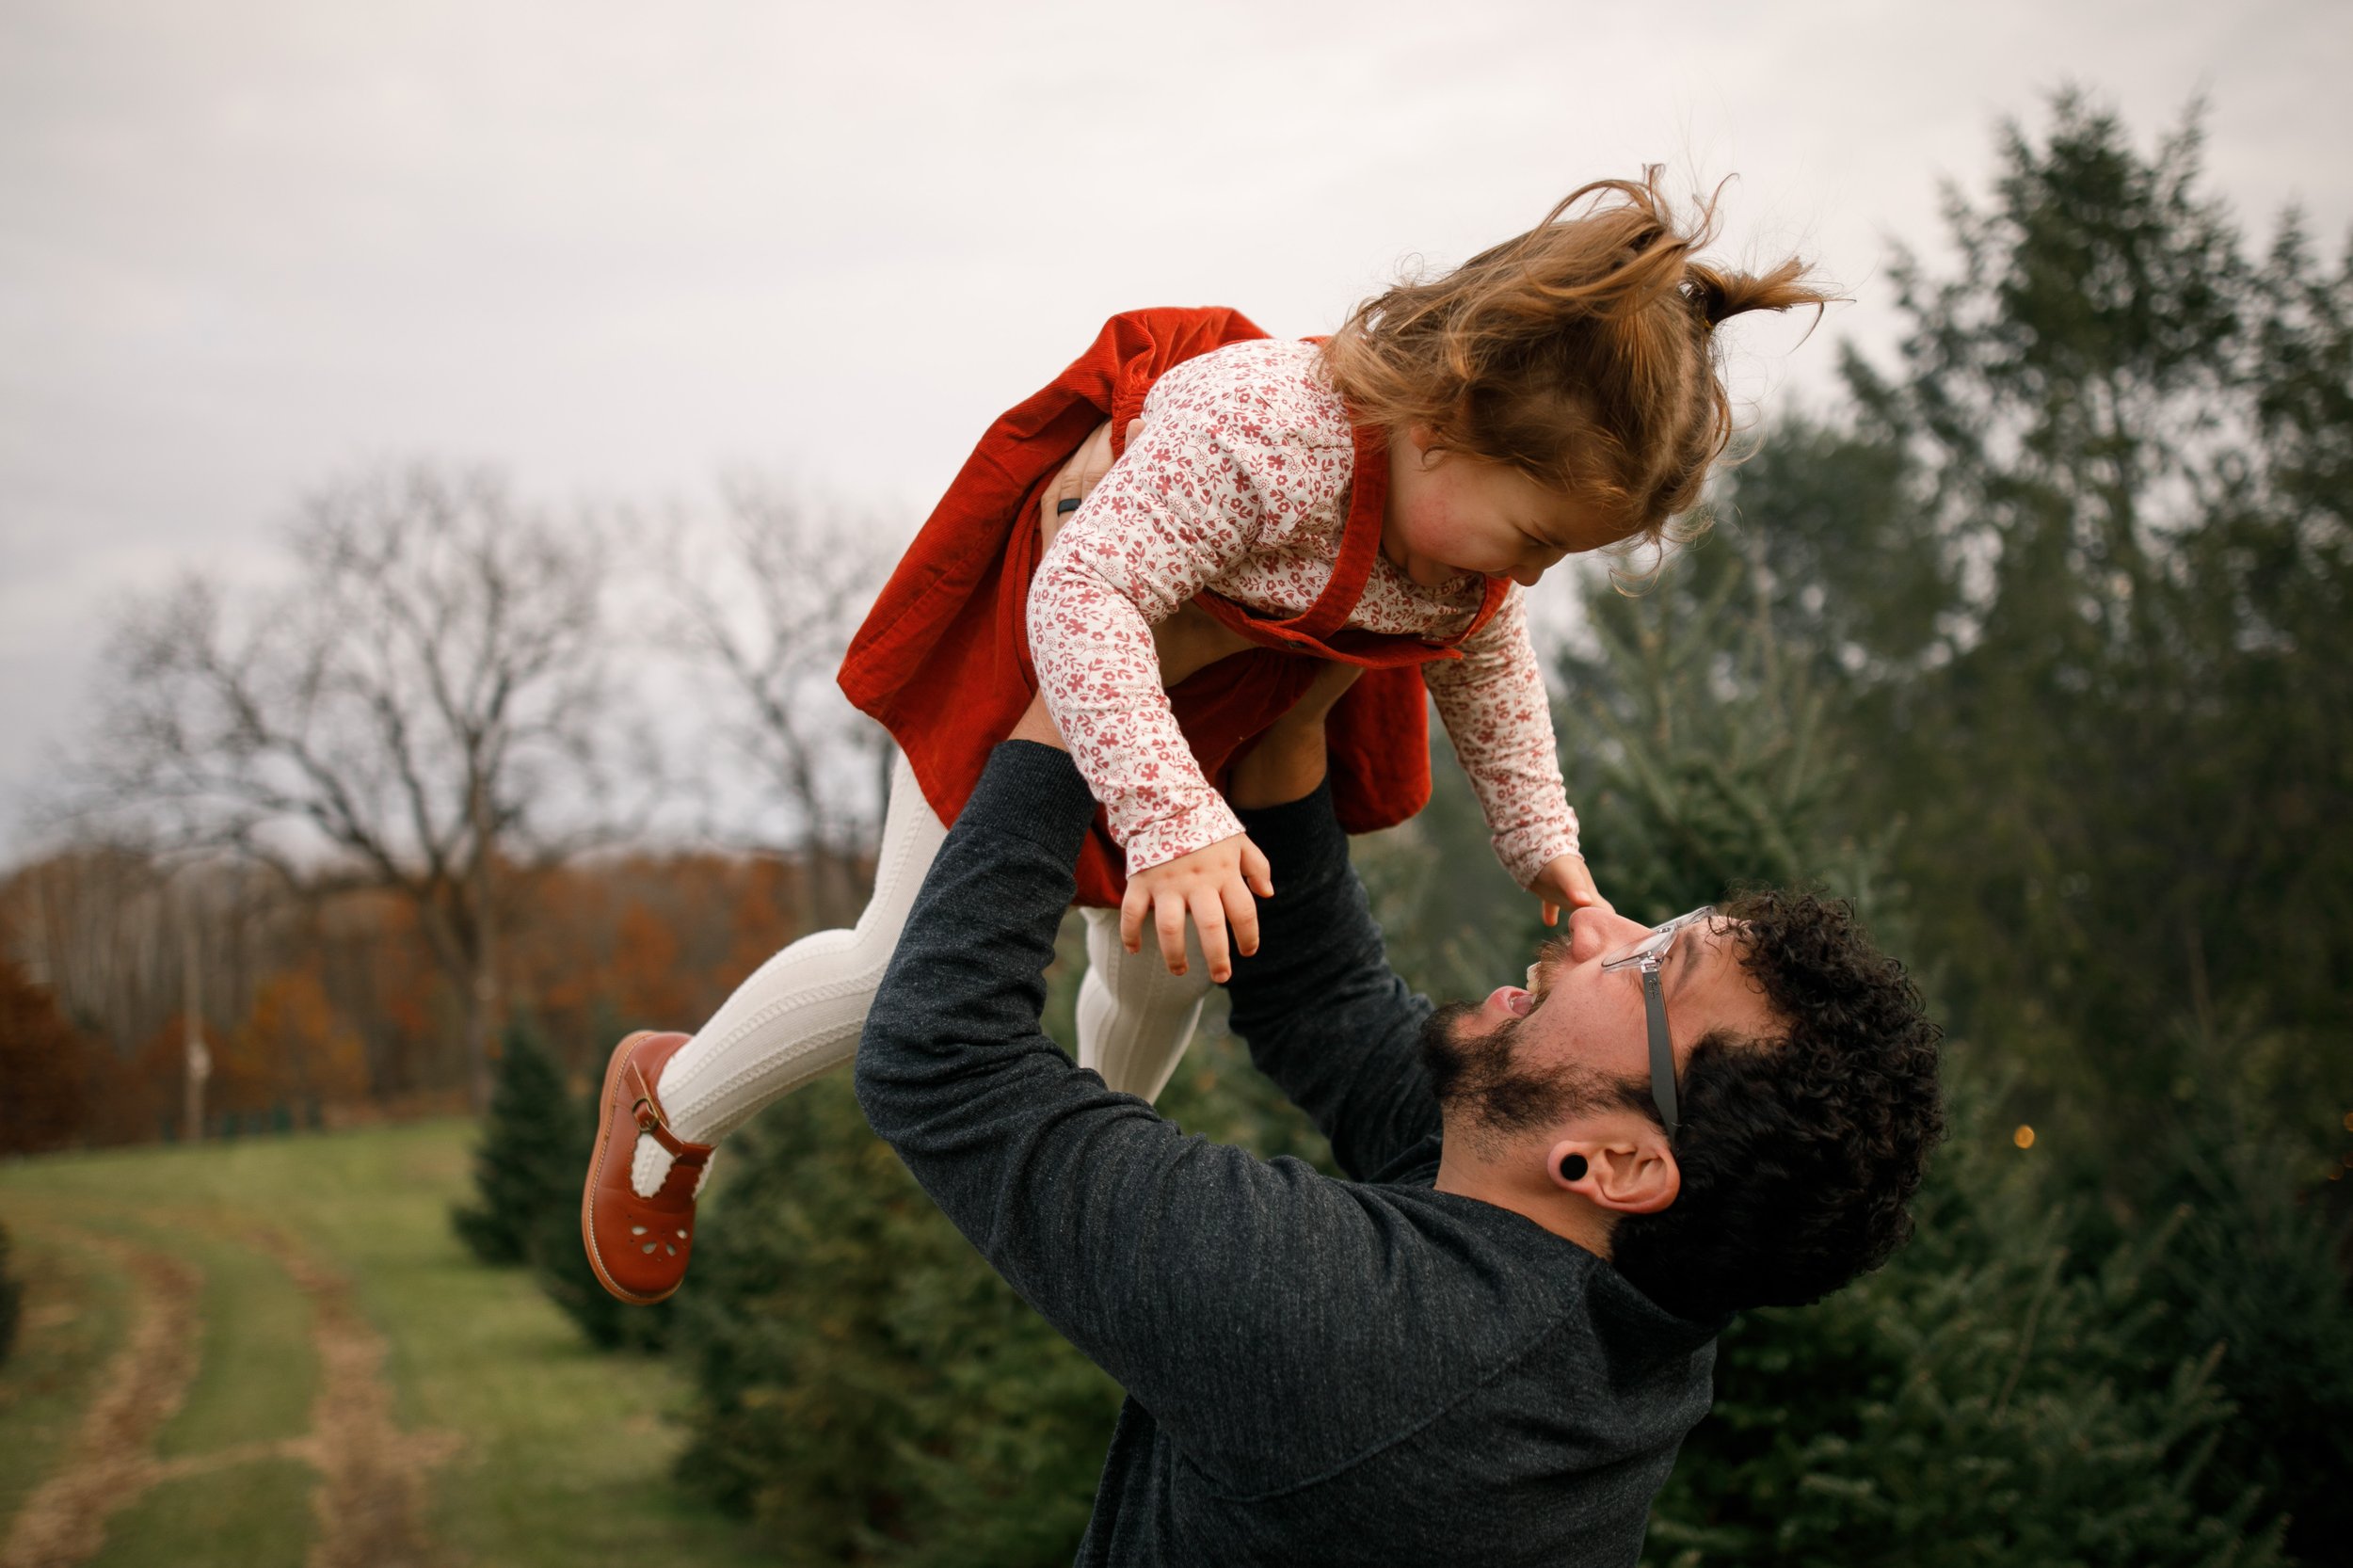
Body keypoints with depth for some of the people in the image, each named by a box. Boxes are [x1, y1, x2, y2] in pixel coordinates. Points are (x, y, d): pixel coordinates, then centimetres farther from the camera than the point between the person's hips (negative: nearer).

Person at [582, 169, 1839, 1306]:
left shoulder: (1479, 500, -17)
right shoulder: (1253, 427, -44)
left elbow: (1485, 659, 3)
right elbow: (1082, 597, -48)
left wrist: (1539, 839, 3)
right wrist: (1173, 824, -55)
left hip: (1212, 726, 7)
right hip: (1044, 685, -7)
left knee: (1162, 980, 21)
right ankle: (672, 1101, 27)